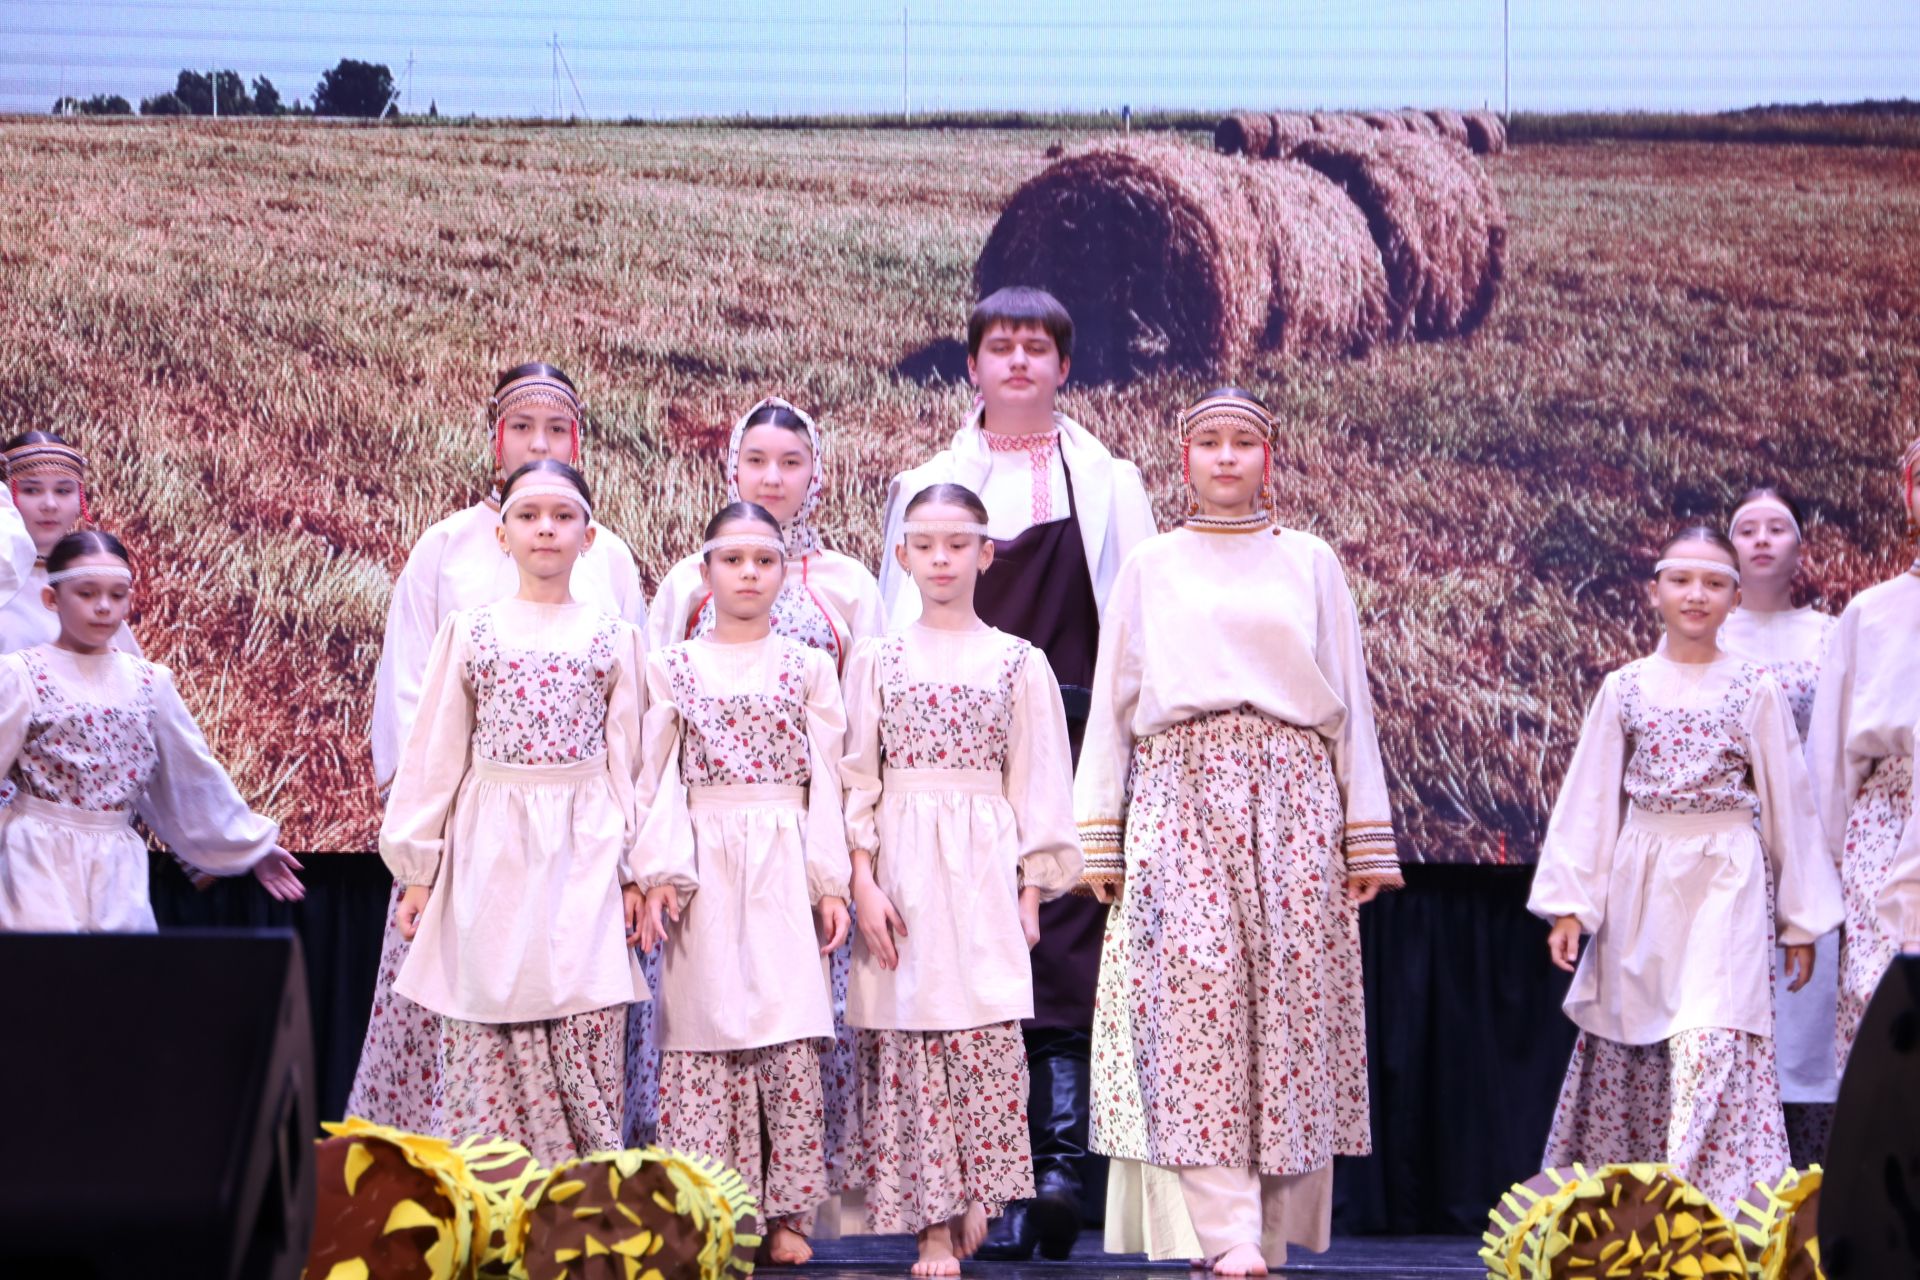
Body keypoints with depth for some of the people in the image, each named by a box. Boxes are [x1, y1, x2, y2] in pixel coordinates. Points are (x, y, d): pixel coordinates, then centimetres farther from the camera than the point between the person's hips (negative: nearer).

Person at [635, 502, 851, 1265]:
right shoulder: (672, 667, 9)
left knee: (790, 1033, -5)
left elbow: (825, 781, 6)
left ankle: (786, 1210, 1)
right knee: (703, 1031, -2)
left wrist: (830, 880, -1)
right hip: (704, 863, 0)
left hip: (785, 866, 0)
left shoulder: (808, 668, 9)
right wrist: (660, 873, -6)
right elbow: (661, 780, 5)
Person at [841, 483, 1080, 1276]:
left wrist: (1030, 889, 1)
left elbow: (1037, 784, 7)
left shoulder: (1018, 662, 7)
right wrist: (864, 882, -4)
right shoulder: (877, 660, 8)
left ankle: (974, 1195, 3)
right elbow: (858, 780, 6)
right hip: (902, 870, 1)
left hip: (985, 868, 0)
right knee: (905, 1038, -3)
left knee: (988, 1035, -11)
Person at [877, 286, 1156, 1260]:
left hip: (1074, 739, -1)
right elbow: (900, 624, 12)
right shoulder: (928, 486, 15)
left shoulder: (1108, 484, 13)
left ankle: (1062, 1160, -16)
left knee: (1066, 943, -12)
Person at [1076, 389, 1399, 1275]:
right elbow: (1112, 706, 12)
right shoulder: (1150, 568, 15)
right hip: (1180, 799, 0)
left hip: (1291, 803, 1)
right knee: (1193, 985, -15)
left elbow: (1350, 702, 12)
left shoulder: (1310, 563, 14)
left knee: (1288, 997, -6)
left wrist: (1367, 838, 5)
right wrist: (1100, 840, 4)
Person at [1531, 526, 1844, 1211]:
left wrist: (1801, 918, 6)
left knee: (1711, 1046, -15)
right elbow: (1589, 798, 8)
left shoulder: (1756, 691, 2)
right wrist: (1568, 902, 3)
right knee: (1626, 1051, 7)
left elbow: (1788, 802, 5)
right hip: (1639, 889, 3)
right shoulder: (1624, 688, 6)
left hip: (1726, 884, -3)